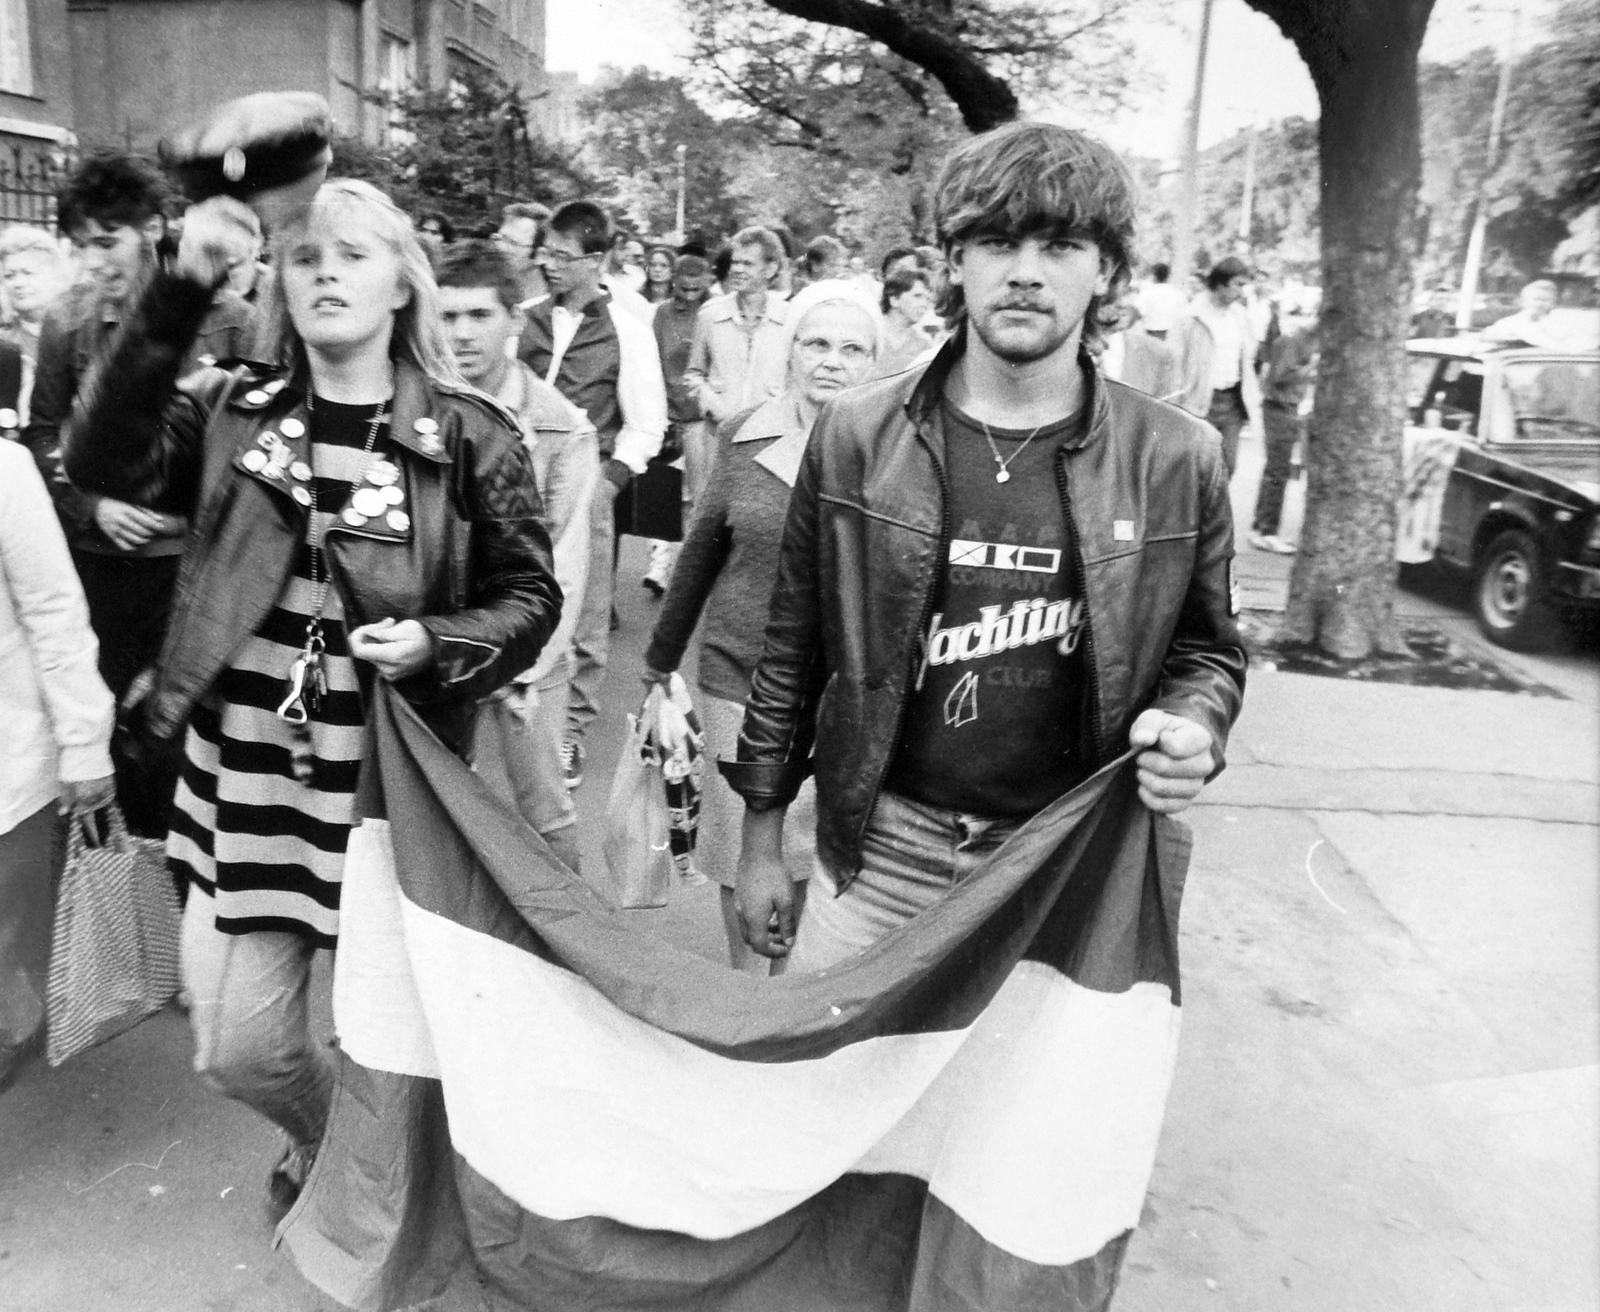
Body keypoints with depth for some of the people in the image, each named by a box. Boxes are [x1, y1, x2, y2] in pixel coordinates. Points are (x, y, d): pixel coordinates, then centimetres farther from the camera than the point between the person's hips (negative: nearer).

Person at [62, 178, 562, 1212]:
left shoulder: (468, 435, -4)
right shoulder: (230, 411, 4)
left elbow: (532, 596, 0)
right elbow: (104, 462, -13)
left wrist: (436, 645, -19)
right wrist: (183, 289, -20)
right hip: (244, 779, 3)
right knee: (238, 1053, 12)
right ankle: (323, 1141, 47)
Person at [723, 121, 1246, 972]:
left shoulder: (1178, 461, -4)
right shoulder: (855, 434, -3)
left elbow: (1205, 649, 9)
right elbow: (794, 648, 2)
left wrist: (1189, 728, -14)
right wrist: (762, 838, 6)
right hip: (879, 847, 1)